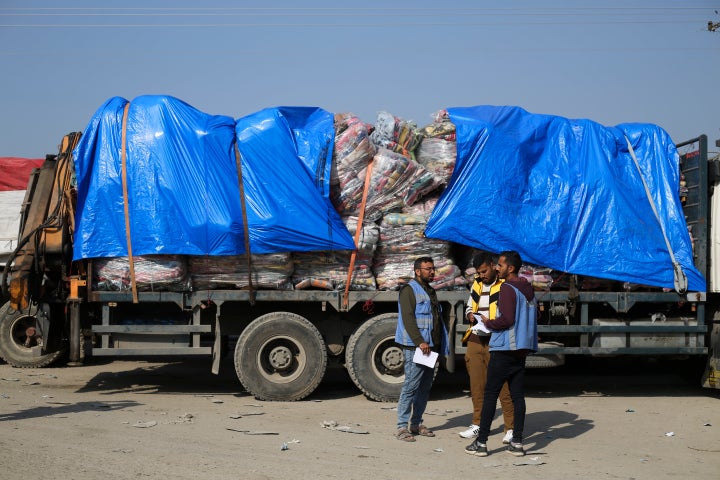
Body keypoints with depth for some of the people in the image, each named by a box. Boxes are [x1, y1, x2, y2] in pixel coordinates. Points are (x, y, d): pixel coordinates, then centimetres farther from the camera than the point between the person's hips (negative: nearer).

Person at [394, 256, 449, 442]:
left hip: (430, 347, 9)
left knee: (425, 387, 11)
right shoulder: (409, 290, -6)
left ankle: (416, 423, 18)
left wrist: (439, 345, 18)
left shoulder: (430, 291, 22)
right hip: (415, 347, -9)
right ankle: (402, 427, -8)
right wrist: (420, 341, -22)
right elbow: (408, 318, -15)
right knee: (411, 386, -10)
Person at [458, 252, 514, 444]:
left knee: (503, 385, -5)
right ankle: (478, 424, 21)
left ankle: (511, 428, 1)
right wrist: (471, 316, 3)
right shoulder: (476, 284, 15)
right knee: (476, 385, 11)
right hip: (476, 340, 6)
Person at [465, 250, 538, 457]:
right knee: (518, 395, 7)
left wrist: (488, 323, -5)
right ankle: (517, 442, 7)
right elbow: (533, 318, 19)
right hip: (522, 349, 8)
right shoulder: (529, 289, 15)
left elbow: (507, 319, -21)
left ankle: (481, 442, -2)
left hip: (503, 349, -8)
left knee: (490, 394, -3)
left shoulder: (508, 288, -12)